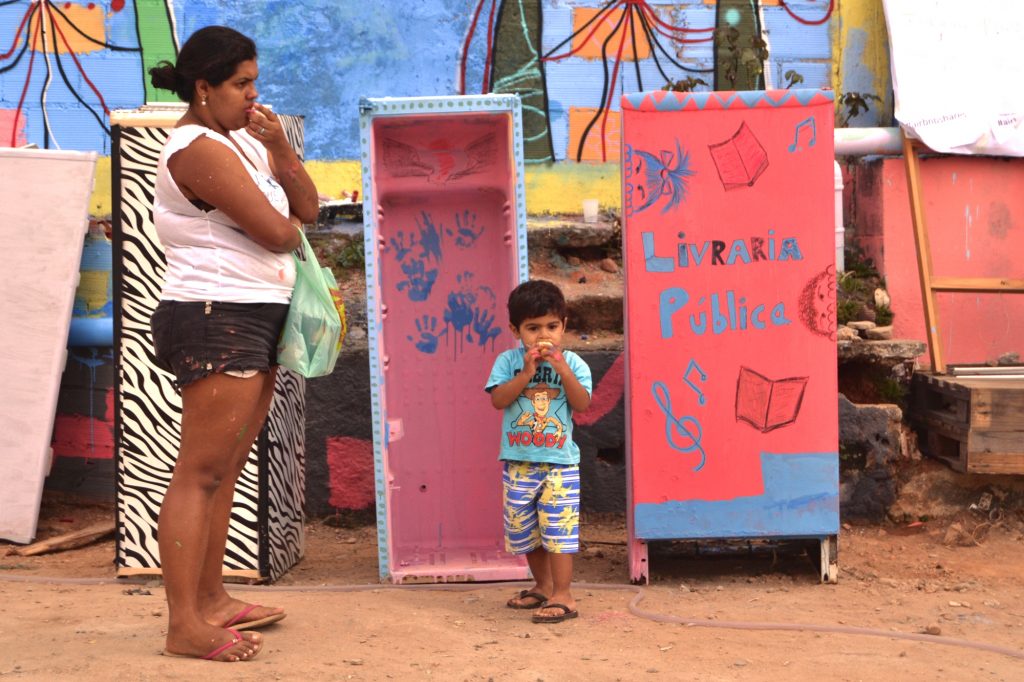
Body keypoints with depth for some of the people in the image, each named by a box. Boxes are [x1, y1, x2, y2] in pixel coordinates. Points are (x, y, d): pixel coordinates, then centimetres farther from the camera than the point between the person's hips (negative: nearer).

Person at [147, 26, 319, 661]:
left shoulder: (245, 139, 18)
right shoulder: (199, 148, -13)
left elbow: (308, 208, 13)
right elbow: (274, 230, -18)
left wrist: (281, 147, -2)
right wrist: (290, 227, 5)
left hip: (253, 323, 10)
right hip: (217, 320, -10)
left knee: (225, 470, 13)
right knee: (201, 472, -9)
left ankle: (212, 600, 21)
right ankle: (185, 626, -5)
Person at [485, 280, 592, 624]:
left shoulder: (572, 363, -1)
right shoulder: (509, 361, 1)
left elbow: (582, 404, -11)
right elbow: (498, 399, -11)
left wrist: (562, 369, -20)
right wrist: (527, 372, -19)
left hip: (559, 462, -3)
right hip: (518, 462, 3)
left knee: (558, 529, -7)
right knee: (524, 531, 13)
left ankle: (563, 596, 1)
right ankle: (543, 586, 32)